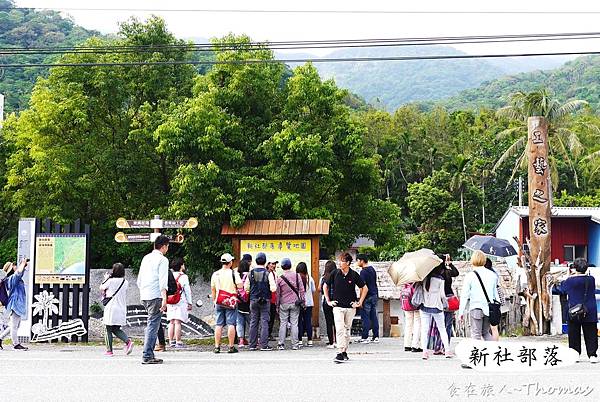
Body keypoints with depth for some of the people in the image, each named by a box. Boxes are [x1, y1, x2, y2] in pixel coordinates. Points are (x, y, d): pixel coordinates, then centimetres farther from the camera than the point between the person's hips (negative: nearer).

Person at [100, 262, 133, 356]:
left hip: (111, 309, -5)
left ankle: (109, 350, 6)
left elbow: (101, 288, 6)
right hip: (122, 310, 5)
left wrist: (106, 278, 20)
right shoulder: (126, 282, 6)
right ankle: (128, 341, -7)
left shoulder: (111, 281, -9)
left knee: (108, 330, 6)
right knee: (116, 329, 16)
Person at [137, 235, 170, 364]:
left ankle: (149, 353, 15)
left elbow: (139, 280, 19)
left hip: (144, 296, 7)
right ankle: (147, 356, -8)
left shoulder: (146, 258, 16)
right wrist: (164, 298, -20)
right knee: (153, 325, -5)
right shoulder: (162, 259, -6)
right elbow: (163, 281, -16)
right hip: (155, 296, -7)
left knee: (151, 324, 15)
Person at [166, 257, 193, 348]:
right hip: (180, 302, -6)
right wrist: (189, 303, 1)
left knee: (171, 322, 10)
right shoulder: (183, 277, -5)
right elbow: (187, 291, -5)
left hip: (170, 302, 6)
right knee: (178, 322, -8)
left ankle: (171, 341, 12)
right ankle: (178, 342, -8)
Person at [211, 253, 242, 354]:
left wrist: (214, 300, 22)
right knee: (231, 324, -2)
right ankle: (231, 347, -3)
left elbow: (213, 289, 12)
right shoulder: (233, 273, -6)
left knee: (219, 325, 6)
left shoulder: (215, 274, 7)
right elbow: (240, 286, -12)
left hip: (219, 302, 4)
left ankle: (217, 347, 6)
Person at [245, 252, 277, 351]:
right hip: (265, 301, -3)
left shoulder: (251, 273, 0)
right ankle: (264, 345, -3)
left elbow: (246, 288, 4)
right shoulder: (268, 273, -9)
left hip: (253, 301, 3)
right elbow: (273, 288, -13)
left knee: (253, 322, 9)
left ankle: (252, 345, 10)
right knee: (264, 322, 0)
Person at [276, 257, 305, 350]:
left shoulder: (280, 278, -4)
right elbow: (302, 290, -2)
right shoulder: (297, 276, -3)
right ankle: (295, 345, 3)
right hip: (295, 303, 0)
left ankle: (281, 344, 5)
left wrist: (277, 305, 11)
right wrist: (302, 301, 7)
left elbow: (278, 293, 2)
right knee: (294, 323, 3)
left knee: (283, 323, 6)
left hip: (284, 304, 0)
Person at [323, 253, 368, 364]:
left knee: (347, 330, 9)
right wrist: (328, 301, 8)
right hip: (338, 306, -1)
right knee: (340, 330, -12)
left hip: (350, 307, 1)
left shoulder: (354, 275, -3)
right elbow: (325, 286, 12)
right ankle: (340, 353, -15)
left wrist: (360, 302, 4)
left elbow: (365, 288, 8)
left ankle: (345, 352, 21)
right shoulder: (335, 273, -2)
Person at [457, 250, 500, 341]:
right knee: (486, 332, 18)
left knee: (476, 334, 3)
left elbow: (464, 295, -6)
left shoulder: (469, 276, -7)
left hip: (476, 308, -4)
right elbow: (496, 294, 13)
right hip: (489, 309, 4)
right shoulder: (492, 275, 5)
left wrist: (461, 312, -2)